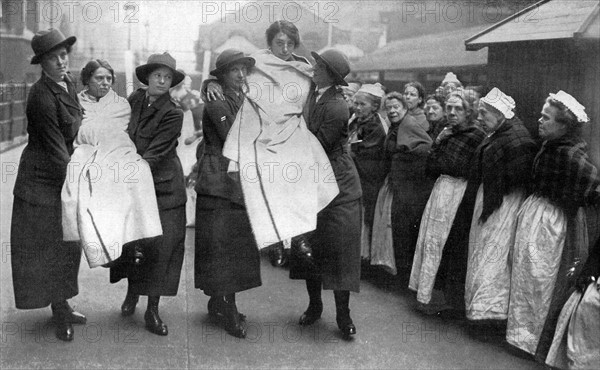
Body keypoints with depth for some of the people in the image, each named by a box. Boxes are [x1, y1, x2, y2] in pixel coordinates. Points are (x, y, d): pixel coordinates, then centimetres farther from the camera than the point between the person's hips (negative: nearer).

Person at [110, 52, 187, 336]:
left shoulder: (173, 114, -9)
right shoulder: (135, 99, 5)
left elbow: (155, 154, -15)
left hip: (162, 187, -3)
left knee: (162, 245, -4)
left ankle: (152, 310, 6)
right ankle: (132, 291, 32)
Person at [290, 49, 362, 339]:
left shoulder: (336, 108, -21)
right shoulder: (313, 93, 2)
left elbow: (316, 148, -19)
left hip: (338, 187, -7)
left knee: (340, 249, -2)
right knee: (309, 246, 11)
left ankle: (343, 315, 9)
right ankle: (314, 305, 26)